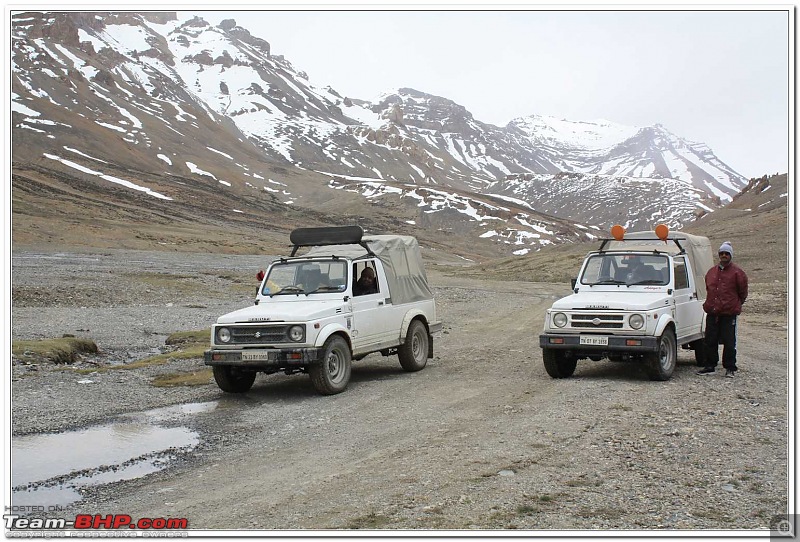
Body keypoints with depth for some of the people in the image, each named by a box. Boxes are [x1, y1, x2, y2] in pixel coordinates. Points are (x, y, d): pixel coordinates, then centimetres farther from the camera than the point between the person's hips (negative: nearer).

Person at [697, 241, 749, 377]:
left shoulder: (737, 272, -1)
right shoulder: (711, 272, 14)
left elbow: (743, 293, 5)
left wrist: (735, 305, 9)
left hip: (729, 314, -5)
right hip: (712, 313, 5)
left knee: (729, 342, -1)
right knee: (710, 341, 7)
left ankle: (730, 368, 8)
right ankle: (710, 366, 15)